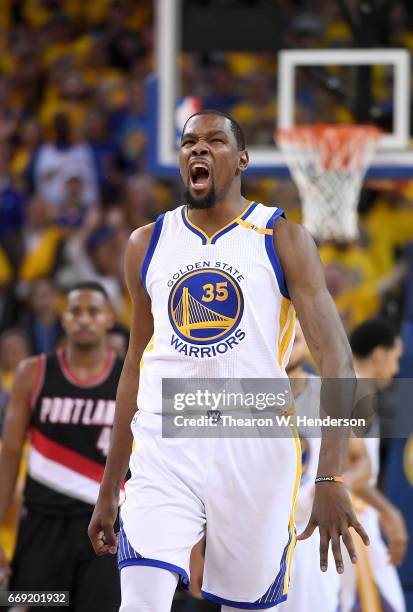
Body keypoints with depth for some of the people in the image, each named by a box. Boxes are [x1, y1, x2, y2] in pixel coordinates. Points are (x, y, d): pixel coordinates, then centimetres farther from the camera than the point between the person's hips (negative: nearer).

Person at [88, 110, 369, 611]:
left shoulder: (282, 240, 0)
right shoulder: (147, 245, 12)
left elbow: (336, 362, -8)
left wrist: (331, 479, -20)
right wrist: (108, 490, 17)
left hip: (256, 452, -2)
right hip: (165, 446, 2)